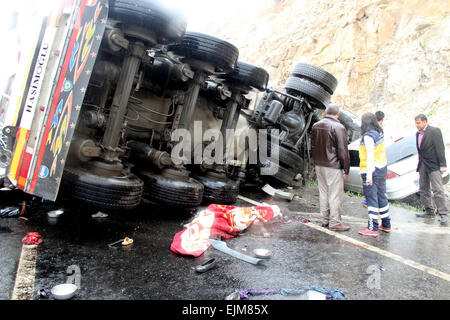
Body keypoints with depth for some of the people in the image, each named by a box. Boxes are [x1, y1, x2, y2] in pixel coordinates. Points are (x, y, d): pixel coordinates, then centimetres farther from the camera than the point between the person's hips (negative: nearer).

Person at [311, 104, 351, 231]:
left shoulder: (316, 126, 7)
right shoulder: (338, 127, -14)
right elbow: (343, 150, -14)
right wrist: (346, 169, -6)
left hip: (319, 165, 7)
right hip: (333, 167, -7)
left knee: (323, 192, 15)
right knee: (335, 194, 1)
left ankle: (325, 219, 24)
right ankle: (335, 222, 7)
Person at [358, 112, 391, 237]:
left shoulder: (368, 136, -17)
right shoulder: (379, 133, 9)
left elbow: (370, 156, -22)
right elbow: (380, 151, 11)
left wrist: (369, 174, -22)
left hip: (372, 171, -9)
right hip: (382, 168, 9)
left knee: (372, 199, -4)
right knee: (382, 196, 17)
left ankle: (373, 228, 0)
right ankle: (386, 224, 27)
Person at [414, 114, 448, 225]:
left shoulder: (434, 131, -9)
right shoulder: (418, 134, 12)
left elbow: (440, 148, -12)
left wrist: (442, 164, -15)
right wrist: (420, 163, 13)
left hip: (433, 165, -7)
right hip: (422, 165, 8)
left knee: (438, 190, -10)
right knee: (423, 189, 11)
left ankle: (443, 214, -5)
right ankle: (429, 211, 22)